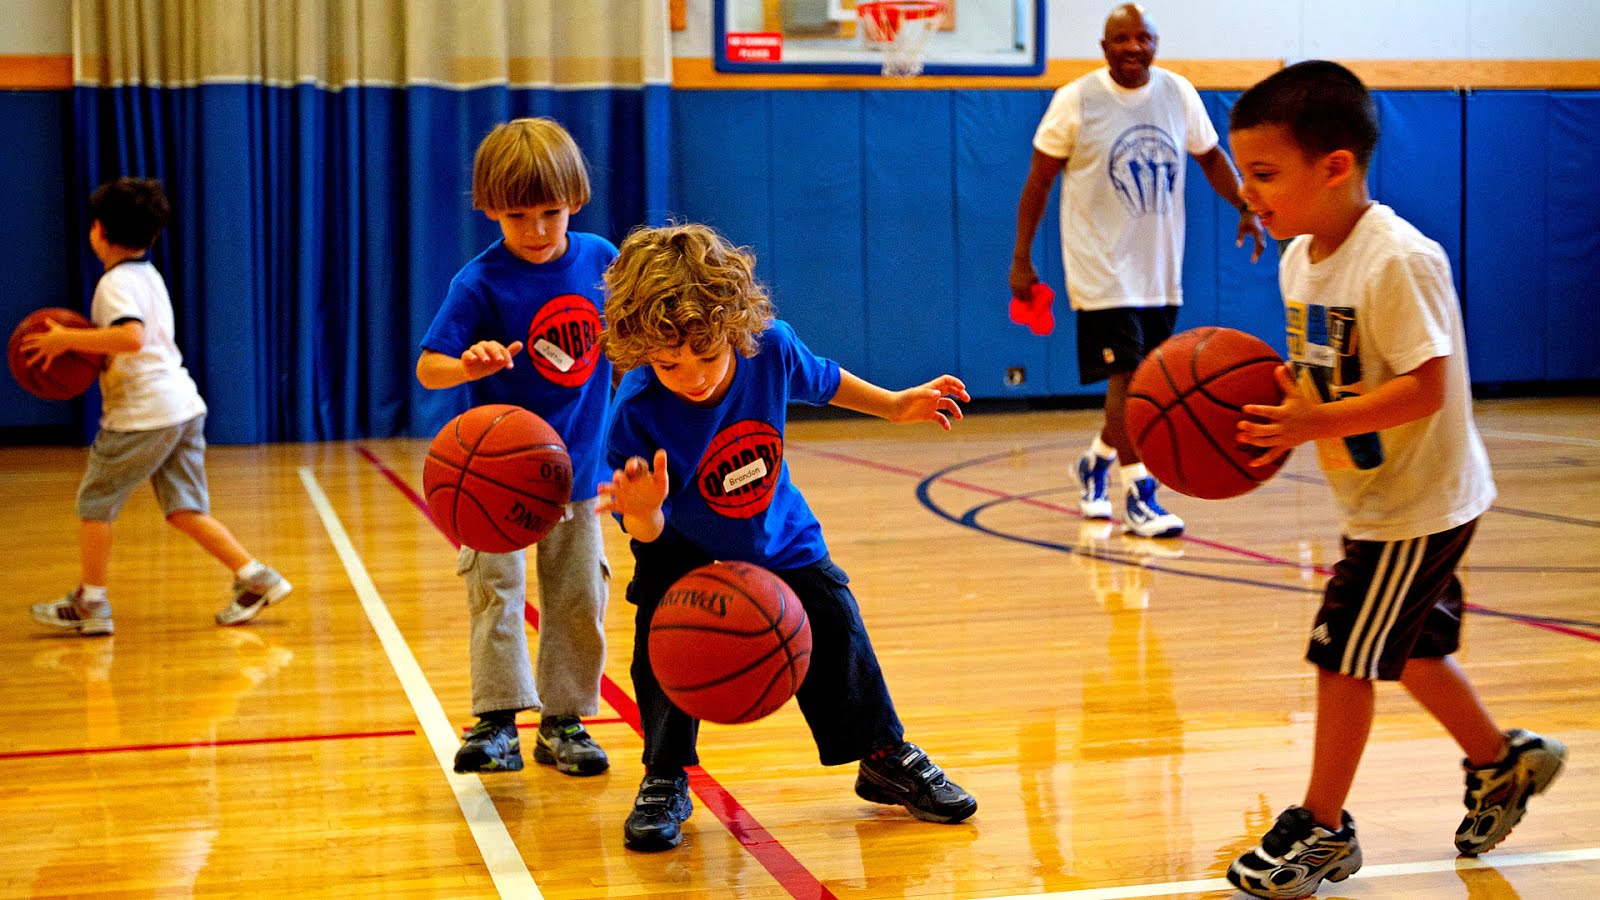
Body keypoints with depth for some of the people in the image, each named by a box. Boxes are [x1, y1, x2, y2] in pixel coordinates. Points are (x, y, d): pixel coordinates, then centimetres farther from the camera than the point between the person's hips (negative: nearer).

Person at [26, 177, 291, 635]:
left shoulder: (117, 282, -12)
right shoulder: (149, 275, 19)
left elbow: (131, 338, -29)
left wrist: (67, 339, -23)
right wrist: (81, 344, 23)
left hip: (143, 415, -9)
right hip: (183, 407, 9)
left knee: (94, 503, 5)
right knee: (184, 511, 9)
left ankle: (89, 604, 11)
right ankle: (256, 579, 0)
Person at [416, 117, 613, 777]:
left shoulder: (599, 259, -2)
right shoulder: (480, 283, -15)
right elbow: (427, 367, -20)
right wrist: (469, 366, -39)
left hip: (576, 467, 4)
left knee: (579, 596, 6)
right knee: (495, 589, -8)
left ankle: (564, 720, 16)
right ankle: (497, 720, -3)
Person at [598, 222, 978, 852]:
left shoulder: (771, 346, -25)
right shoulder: (636, 416, -33)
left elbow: (822, 381, 1)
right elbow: (646, 534, -28)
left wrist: (894, 405, 8)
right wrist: (643, 513, -51)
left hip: (777, 539, 3)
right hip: (683, 552, -3)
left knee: (834, 621, -1)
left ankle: (885, 758, 20)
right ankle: (664, 782, 2)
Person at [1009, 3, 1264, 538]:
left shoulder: (1179, 93, 2)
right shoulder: (1076, 101, -8)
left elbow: (1210, 156, 15)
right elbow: (1039, 180, -3)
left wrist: (1246, 207, -2)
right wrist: (1021, 259, -5)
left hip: (1161, 269, 5)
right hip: (1102, 268, -5)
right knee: (1127, 375, -11)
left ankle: (1097, 463, 35)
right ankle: (1139, 495, -6)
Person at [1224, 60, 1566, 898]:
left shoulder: (1398, 261, -25)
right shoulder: (1301, 259, 2)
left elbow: (1427, 387, -29)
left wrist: (1318, 423, -36)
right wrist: (1275, 404, -9)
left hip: (1417, 500, -9)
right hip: (1385, 497, 9)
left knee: (1343, 654, -4)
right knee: (1408, 647, 20)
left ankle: (1321, 829, 11)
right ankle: (1502, 762, 42)